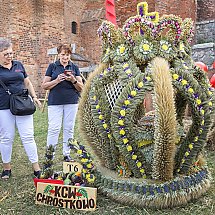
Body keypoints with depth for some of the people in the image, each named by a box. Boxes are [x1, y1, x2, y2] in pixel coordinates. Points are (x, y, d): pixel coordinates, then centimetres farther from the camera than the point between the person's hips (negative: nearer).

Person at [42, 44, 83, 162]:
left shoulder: (74, 67, 10)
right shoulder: (52, 66, 6)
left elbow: (81, 88, 7)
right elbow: (44, 85, 2)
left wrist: (73, 80, -12)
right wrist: (57, 80, -13)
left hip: (72, 102, 2)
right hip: (55, 102, -2)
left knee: (69, 128, 6)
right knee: (54, 128, -5)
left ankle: (67, 154, 18)